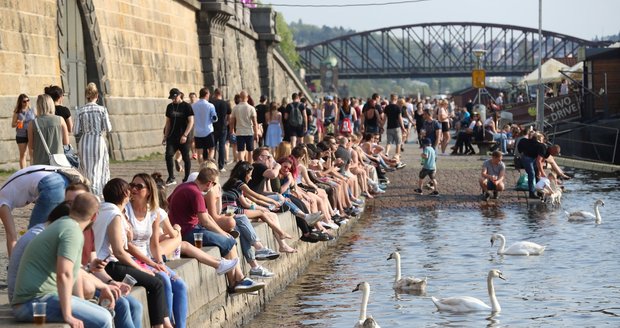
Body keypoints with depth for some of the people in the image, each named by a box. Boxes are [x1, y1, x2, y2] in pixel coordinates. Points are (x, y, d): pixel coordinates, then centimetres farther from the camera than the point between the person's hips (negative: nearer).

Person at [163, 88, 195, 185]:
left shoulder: (187, 106, -5)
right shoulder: (170, 107, 10)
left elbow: (191, 122, -9)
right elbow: (168, 122, 16)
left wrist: (185, 135, -17)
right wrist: (165, 136, 9)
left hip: (183, 138, -4)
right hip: (172, 137, 4)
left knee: (186, 157, 3)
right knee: (168, 155, -12)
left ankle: (187, 179, 14)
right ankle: (171, 178, -6)